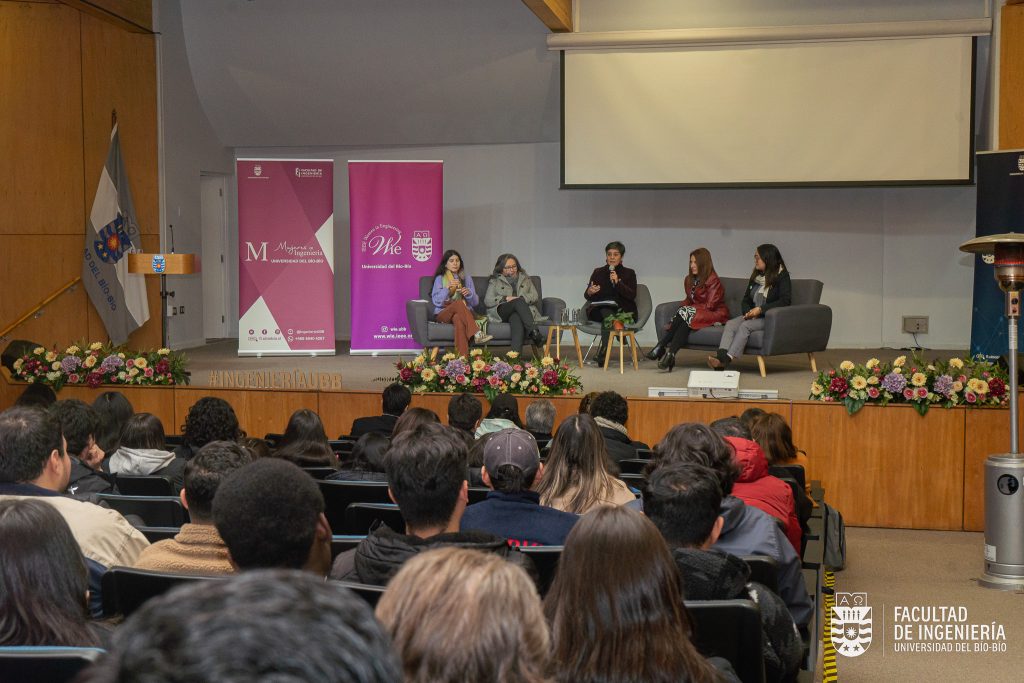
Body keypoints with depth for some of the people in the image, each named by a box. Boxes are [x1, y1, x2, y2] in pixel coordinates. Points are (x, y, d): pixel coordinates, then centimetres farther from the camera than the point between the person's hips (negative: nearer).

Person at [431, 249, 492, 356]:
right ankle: (477, 333, -55)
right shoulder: (440, 279, 15)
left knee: (458, 318, -39)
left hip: (465, 313, 2)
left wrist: (469, 293, -8)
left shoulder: (467, 279, 22)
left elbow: (475, 302, 13)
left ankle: (463, 356, -58)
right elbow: (436, 301, -1)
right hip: (444, 314, -2)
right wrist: (448, 288, -14)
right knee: (459, 303, -37)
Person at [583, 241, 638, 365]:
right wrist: (589, 292, -15)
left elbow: (632, 295, -5)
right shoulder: (598, 272, 14)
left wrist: (618, 282, -16)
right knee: (607, 313, -35)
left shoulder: (629, 273, 10)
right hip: (599, 310, 1)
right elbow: (586, 296, 10)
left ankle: (601, 356, -37)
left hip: (623, 311, -1)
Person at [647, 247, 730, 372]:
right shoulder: (689, 279, 14)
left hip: (714, 315, -6)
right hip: (697, 312, 6)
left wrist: (687, 308, -12)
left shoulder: (713, 280, -10)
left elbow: (710, 305, -14)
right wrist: (683, 306, -3)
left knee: (685, 313, -30)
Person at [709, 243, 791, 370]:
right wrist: (748, 312, -4)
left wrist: (760, 309, -20)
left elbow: (785, 301, -14)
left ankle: (726, 360, -42)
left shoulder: (782, 276, -3)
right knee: (730, 324, -22)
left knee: (745, 326, -32)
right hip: (752, 316, 6)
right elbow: (746, 300, 20)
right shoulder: (755, 276, 17)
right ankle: (721, 356, -42)